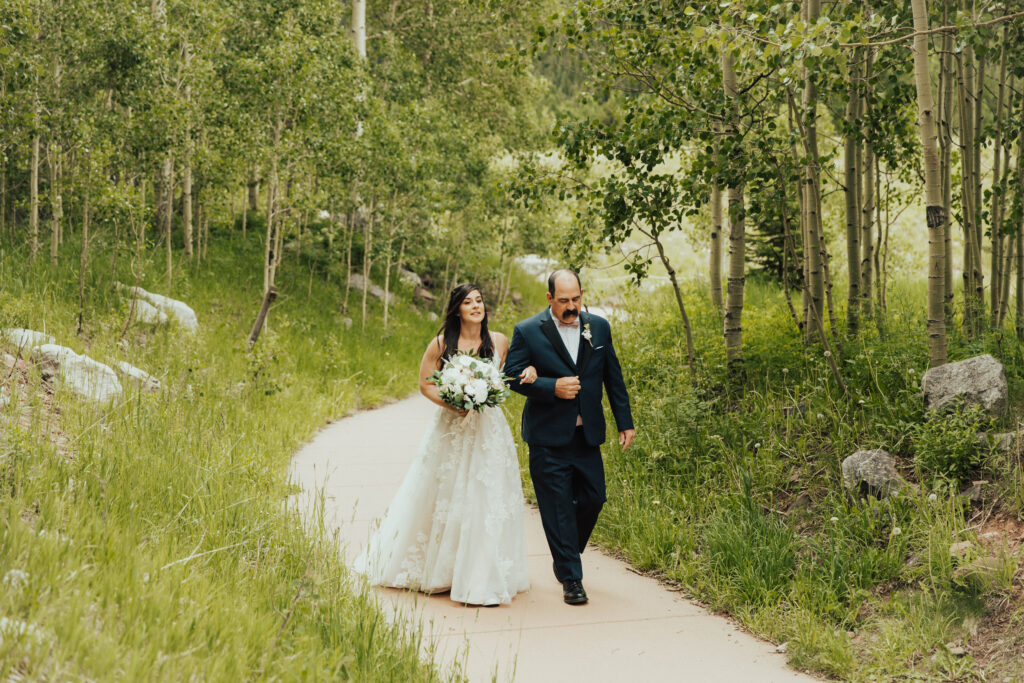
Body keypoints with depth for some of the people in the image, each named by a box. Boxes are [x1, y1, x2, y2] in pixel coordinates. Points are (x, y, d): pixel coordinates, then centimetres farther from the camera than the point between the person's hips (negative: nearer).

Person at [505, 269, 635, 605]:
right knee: (558, 508, -1)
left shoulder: (599, 327, 6)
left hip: (587, 435, 4)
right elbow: (512, 376, -7)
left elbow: (613, 377, 12)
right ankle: (571, 578, 7)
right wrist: (552, 387, -19)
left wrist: (625, 422, 11)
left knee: (593, 499, 8)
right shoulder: (527, 331, -5)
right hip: (549, 437, -4)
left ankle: (565, 559, 32)